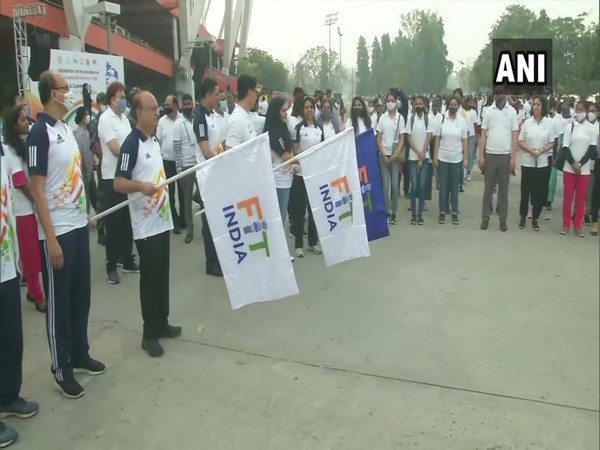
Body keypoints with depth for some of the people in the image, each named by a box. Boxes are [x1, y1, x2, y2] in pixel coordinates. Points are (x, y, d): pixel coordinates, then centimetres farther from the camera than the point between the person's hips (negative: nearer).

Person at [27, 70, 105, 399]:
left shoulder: (66, 128, 9)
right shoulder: (40, 132, -15)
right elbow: (37, 190, -17)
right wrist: (51, 239, -18)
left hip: (78, 225, 8)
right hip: (57, 232, -8)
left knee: (81, 296, 17)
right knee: (59, 302, 4)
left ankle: (80, 354, 32)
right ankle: (61, 369, 17)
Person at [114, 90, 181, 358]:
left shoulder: (154, 140, 11)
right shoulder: (131, 144, -14)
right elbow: (118, 183, -18)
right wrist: (141, 186, -33)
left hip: (163, 220, 8)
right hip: (146, 225, -8)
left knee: (162, 276, 15)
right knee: (149, 278, 0)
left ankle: (162, 323, 28)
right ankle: (150, 333, 11)